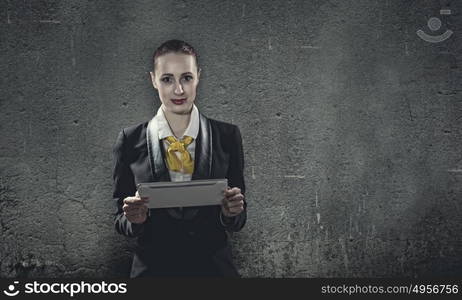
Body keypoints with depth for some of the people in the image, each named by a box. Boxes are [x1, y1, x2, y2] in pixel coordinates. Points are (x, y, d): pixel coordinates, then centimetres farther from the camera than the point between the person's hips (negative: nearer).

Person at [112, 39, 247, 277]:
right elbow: (120, 220, 1)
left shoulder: (227, 136, -3)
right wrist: (134, 219, -19)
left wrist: (231, 213, -19)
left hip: (214, 266, 0)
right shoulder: (131, 141, -4)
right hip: (152, 267, 0)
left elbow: (237, 221, 2)